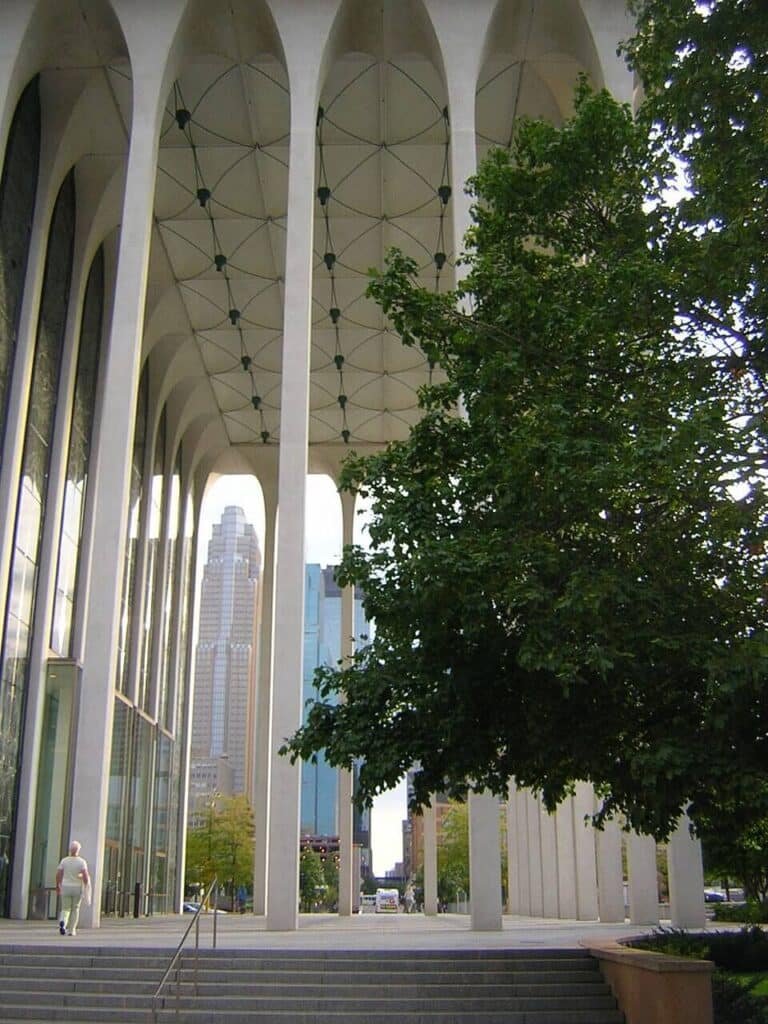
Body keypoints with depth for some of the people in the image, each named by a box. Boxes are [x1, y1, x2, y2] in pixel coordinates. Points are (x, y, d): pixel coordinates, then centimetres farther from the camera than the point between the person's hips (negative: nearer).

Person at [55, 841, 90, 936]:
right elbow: (85, 875, -18)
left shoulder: (64, 860, -3)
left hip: (66, 888, 1)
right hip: (78, 889, -1)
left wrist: (57, 887, 8)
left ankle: (62, 922, -23)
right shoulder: (81, 861, -9)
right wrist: (87, 888, -7)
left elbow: (58, 875, -5)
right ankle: (71, 930, 14)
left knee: (65, 909, 8)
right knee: (75, 909, 15)